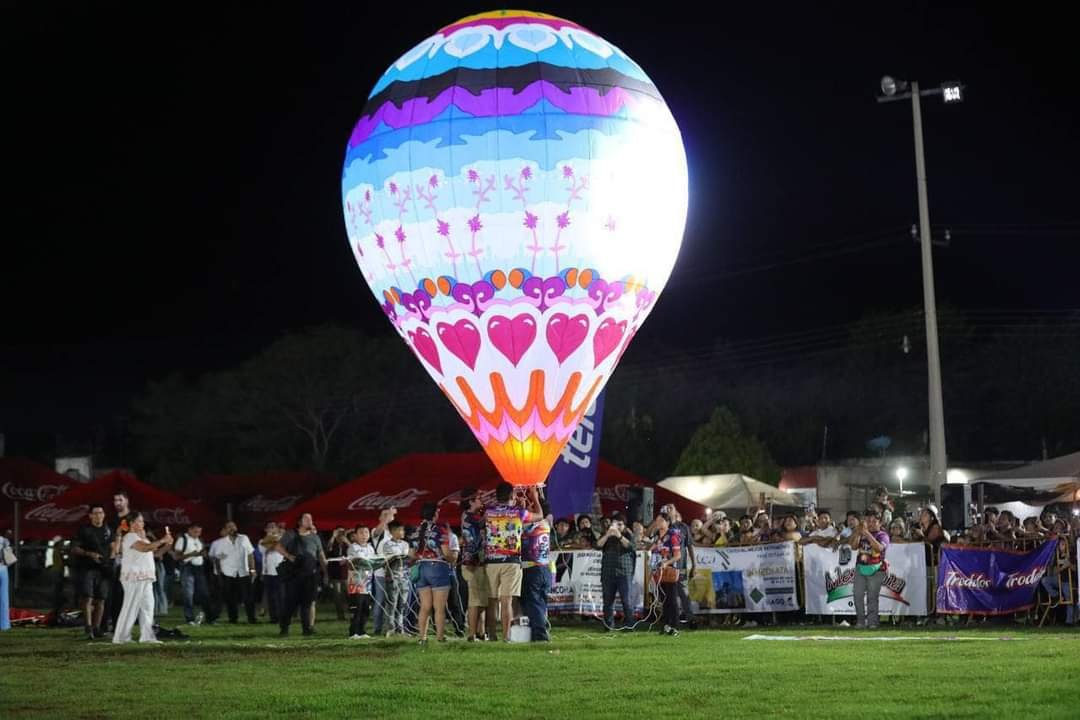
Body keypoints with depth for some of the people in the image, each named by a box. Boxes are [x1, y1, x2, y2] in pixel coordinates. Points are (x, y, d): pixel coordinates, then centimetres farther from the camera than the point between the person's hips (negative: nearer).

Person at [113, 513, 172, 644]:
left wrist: (166, 545, 3)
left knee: (147, 606, 6)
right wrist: (162, 540, -21)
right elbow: (144, 548, -26)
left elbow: (154, 551, 20)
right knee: (130, 607, -8)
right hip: (134, 577, -10)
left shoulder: (140, 537, 21)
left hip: (145, 577, 10)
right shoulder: (130, 537, -10)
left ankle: (147, 636, 7)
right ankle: (121, 637, -5)